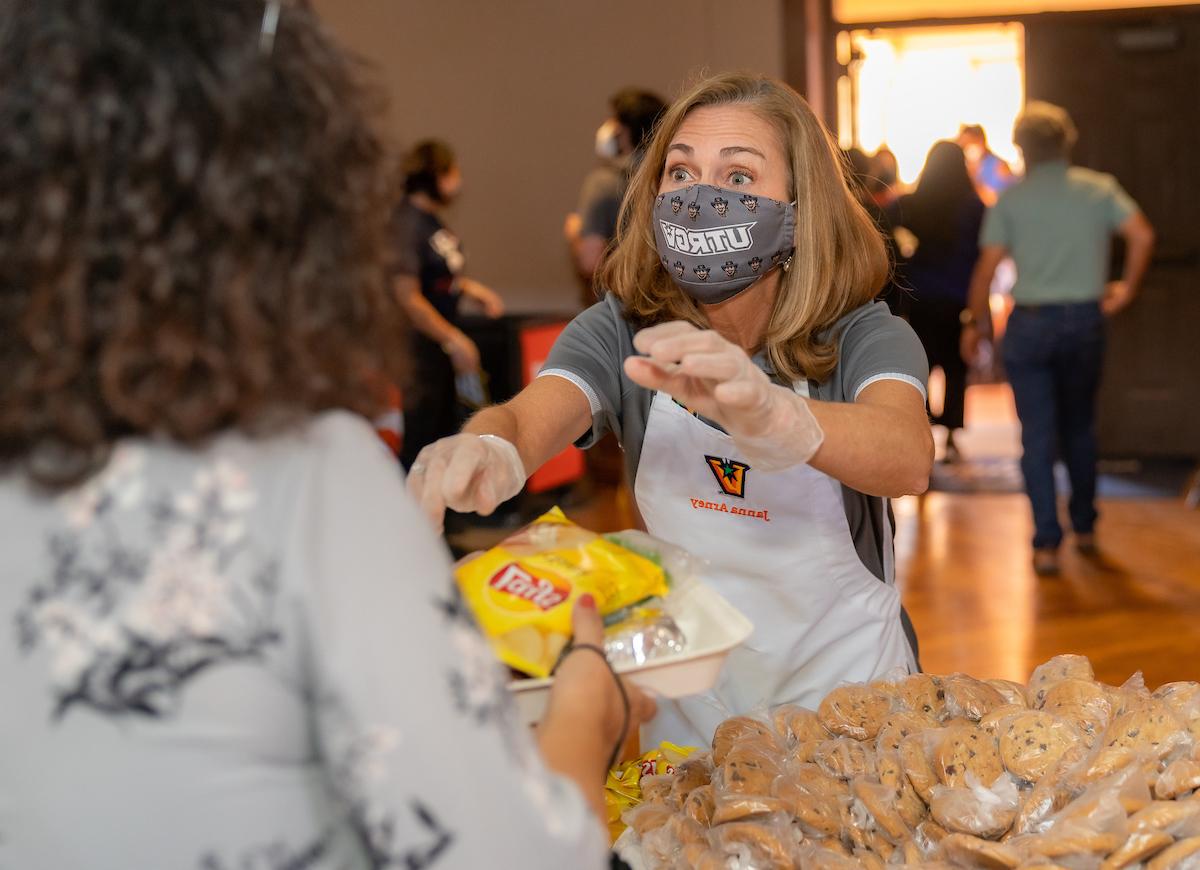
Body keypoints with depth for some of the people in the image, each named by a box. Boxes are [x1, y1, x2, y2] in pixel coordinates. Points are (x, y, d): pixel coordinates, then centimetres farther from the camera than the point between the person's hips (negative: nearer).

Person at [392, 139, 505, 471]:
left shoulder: (433, 220, 8)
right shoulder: (406, 224, -21)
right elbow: (407, 297, -24)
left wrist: (472, 288, 5)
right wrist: (454, 340, -20)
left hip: (442, 348, 10)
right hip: (418, 351, -10)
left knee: (444, 431, 20)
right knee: (416, 445, -3)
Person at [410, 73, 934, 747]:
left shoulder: (861, 336, -14)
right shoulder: (622, 331, -7)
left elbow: (909, 458, -35)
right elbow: (529, 418, -25)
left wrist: (767, 413, -54)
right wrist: (484, 452, -50)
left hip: (846, 688, -1)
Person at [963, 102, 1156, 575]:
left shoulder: (1011, 197, -1)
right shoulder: (1099, 188, 4)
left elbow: (987, 267, -6)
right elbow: (1142, 235, -10)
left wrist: (977, 322, 5)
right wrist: (1127, 287, 4)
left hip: (1029, 323, -2)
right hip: (1085, 319, 2)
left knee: (1038, 434, 1)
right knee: (1080, 428, 19)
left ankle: (1047, 543, -3)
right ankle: (1084, 527, 27)